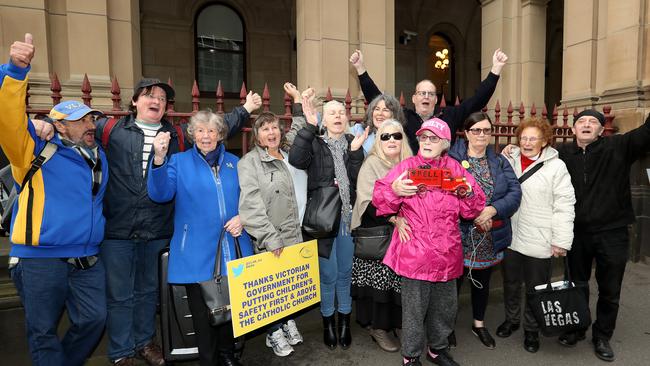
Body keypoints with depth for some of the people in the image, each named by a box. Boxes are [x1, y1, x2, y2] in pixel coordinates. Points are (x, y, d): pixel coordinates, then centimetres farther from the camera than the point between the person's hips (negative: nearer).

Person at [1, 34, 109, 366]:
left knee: (94, 320, 11)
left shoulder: (98, 156, 13)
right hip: (41, 259, -5)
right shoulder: (38, 152, -4)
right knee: (43, 331, 7)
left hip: (88, 259, 5)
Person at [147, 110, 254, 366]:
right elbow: (160, 194, -16)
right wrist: (159, 158, -31)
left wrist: (242, 217, -6)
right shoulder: (179, 162, 1)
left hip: (232, 250, 3)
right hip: (197, 253, -3)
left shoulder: (234, 163, 10)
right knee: (203, 311, 7)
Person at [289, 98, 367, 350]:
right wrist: (309, 127, -21)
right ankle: (328, 322, 29)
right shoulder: (315, 144, 1)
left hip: (349, 218, 3)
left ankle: (344, 321, 33)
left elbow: (359, 180, -3)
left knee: (345, 273, 14)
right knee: (328, 275, 7)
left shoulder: (355, 143, 8)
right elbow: (296, 160, -21)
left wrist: (355, 152, -15)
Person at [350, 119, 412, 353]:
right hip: (376, 234, -5)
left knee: (398, 278, 6)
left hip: (402, 233, 5)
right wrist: (394, 219, -27)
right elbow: (369, 201, -16)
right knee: (379, 277, -2)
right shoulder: (371, 164, -5)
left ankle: (391, 322, 23)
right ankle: (378, 326, 14)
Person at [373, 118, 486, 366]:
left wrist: (468, 193, -12)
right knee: (414, 309, 7)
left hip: (446, 254, 4)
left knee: (445, 306, 20)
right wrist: (395, 190, -26)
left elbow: (472, 210, 8)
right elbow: (380, 202, -7)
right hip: (414, 254, -4)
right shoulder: (406, 167, -5)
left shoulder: (455, 169, 5)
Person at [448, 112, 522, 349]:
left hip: (490, 238, 5)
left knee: (482, 281, 21)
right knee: (454, 280, 10)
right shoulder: (451, 158, -8)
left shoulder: (499, 161, 7)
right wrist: (474, 215, -21)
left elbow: (515, 192, -3)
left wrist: (493, 209, -20)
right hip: (459, 236, -4)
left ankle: (479, 323, 42)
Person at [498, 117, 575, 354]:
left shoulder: (556, 166, -10)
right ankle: (511, 319, 41)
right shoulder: (509, 160, 2)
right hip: (510, 236, 4)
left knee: (535, 288, 12)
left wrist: (562, 241, -12)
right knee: (510, 284, 19)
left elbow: (564, 206, -11)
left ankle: (531, 330, 33)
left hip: (538, 241, -3)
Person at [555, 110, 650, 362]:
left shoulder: (619, 147, -6)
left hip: (612, 232, -1)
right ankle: (576, 328, 40)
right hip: (577, 232, 1)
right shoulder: (563, 153, -2)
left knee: (610, 291, 13)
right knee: (576, 284, 19)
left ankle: (602, 336, 35)